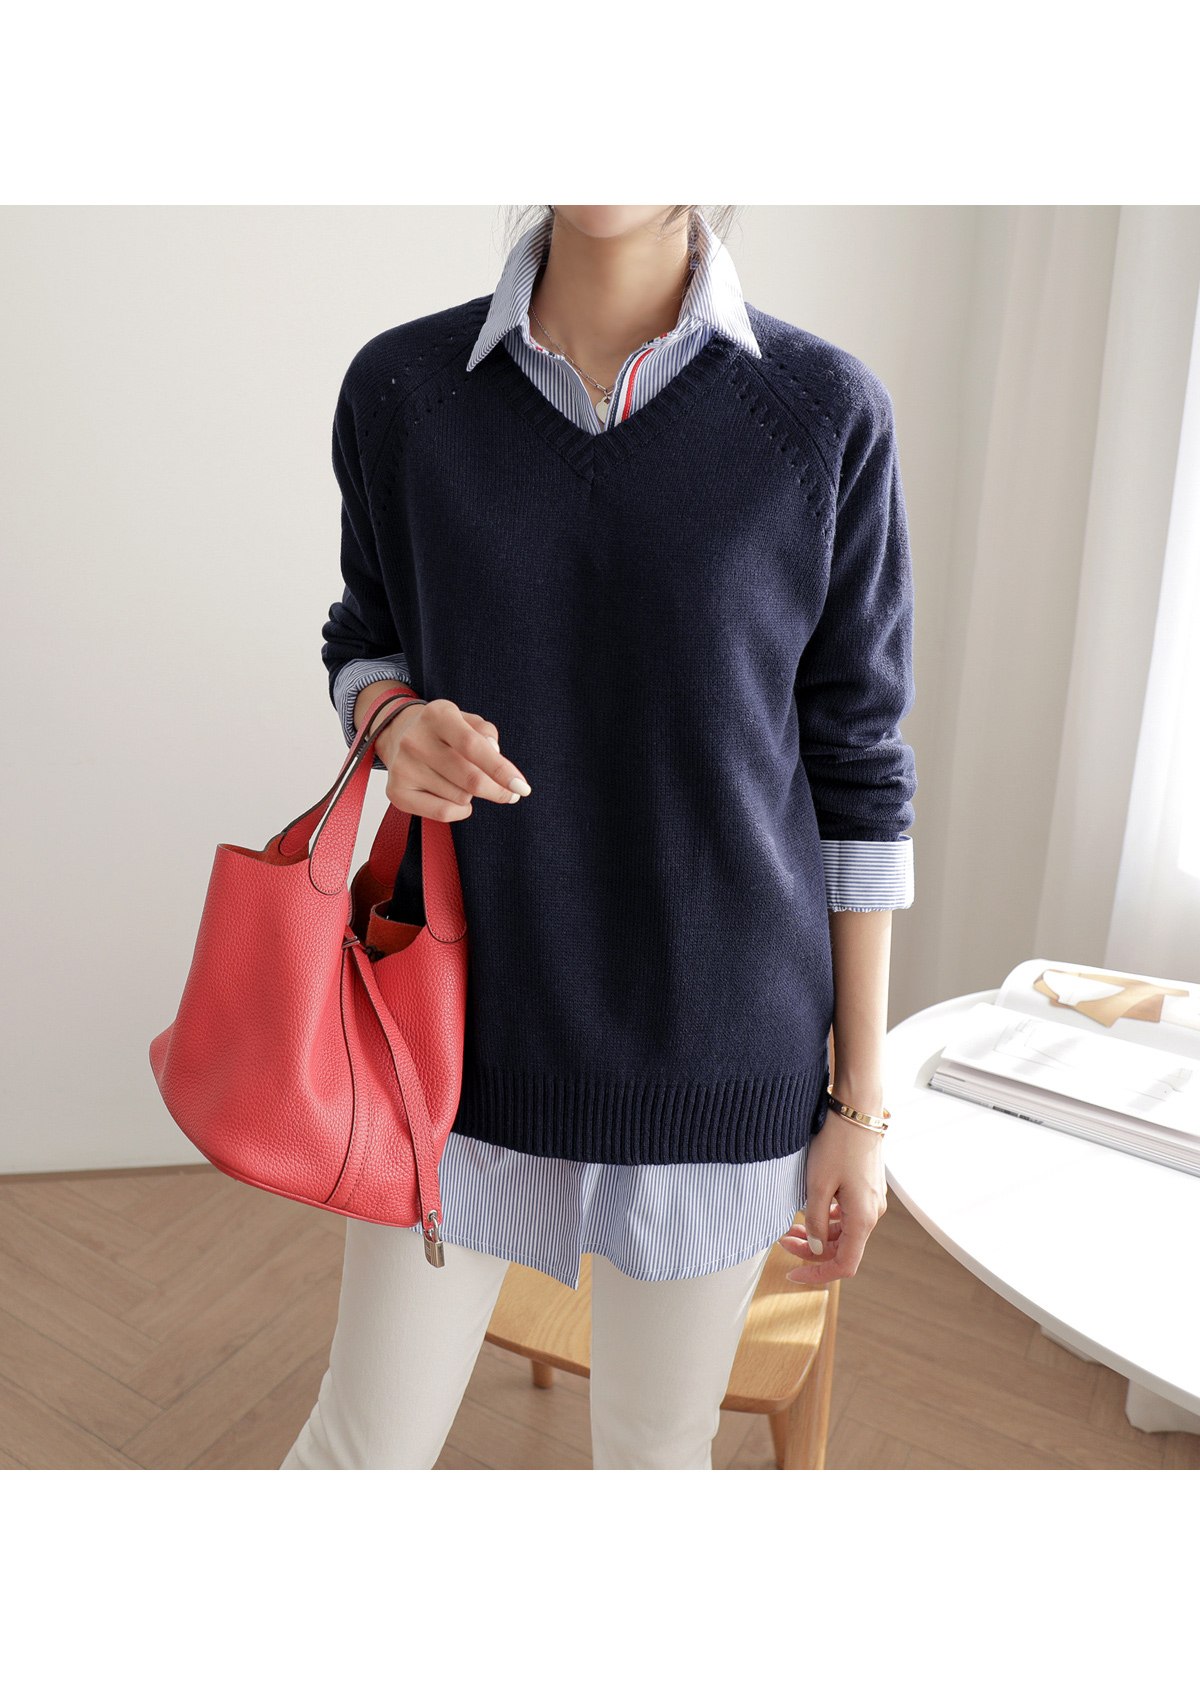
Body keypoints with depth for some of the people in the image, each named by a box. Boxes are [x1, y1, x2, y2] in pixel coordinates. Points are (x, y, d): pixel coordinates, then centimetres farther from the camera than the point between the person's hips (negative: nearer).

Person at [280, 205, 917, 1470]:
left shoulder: (827, 415, -8)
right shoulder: (400, 391, -2)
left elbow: (857, 770, -4)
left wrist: (859, 1105, -1)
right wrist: (395, 720, -14)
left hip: (716, 1048, 0)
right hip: (463, 1022, 1)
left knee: (655, 1452, 19)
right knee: (365, 1444, 15)